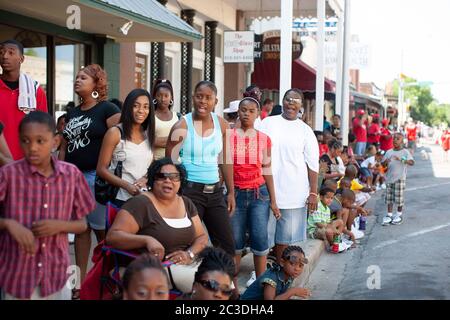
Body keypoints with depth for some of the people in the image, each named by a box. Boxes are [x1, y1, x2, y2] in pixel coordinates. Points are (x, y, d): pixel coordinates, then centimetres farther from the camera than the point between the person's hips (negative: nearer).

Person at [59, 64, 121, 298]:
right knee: (79, 228, 10)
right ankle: (80, 281, 17)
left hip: (97, 176, -7)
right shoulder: (72, 113, 17)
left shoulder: (107, 110, -4)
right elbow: (63, 147, 21)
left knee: (102, 229, -2)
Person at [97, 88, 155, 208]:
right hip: (120, 199, -4)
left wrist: (145, 178, -5)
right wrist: (126, 185, -19)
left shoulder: (148, 134, 9)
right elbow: (101, 169, -8)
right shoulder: (115, 133, -7)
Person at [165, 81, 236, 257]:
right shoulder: (182, 126, -8)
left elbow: (226, 161, 12)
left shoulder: (222, 125, 5)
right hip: (189, 190, -5)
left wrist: (231, 192, 12)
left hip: (214, 190, 5)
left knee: (227, 244, 6)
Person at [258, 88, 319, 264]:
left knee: (285, 236, 7)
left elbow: (313, 164, 4)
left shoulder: (305, 130, 5)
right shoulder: (268, 123, 6)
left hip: (293, 193, 0)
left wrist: (313, 193, -2)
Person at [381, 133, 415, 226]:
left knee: (399, 198, 2)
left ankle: (399, 215, 18)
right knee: (389, 198, 7)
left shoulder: (405, 152, -4)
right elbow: (383, 163, 11)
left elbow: (412, 162, -16)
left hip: (400, 178, -4)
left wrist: (402, 160, -32)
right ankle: (389, 215, 15)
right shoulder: (389, 152, 8)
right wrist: (385, 162, -13)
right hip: (389, 178, 4)